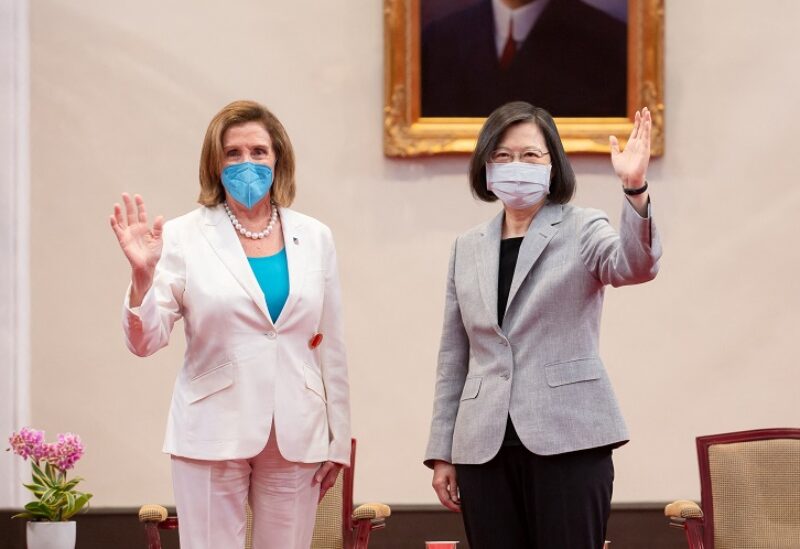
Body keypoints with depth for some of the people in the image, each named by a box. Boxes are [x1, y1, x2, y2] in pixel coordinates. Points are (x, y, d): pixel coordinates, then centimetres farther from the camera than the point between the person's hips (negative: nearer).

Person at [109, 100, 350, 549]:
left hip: (296, 438, 3)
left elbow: (331, 348, 10)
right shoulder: (185, 237, -1)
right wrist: (142, 275, -21)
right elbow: (145, 342, -4)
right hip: (214, 436, -2)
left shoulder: (313, 238, 8)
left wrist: (337, 440, 9)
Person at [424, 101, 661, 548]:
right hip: (485, 448, 4)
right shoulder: (468, 248, 15)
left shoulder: (581, 230, 3)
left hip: (568, 440, -4)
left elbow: (636, 266, -19)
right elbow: (454, 359, 17)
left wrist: (636, 190, -36)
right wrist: (442, 452, 12)